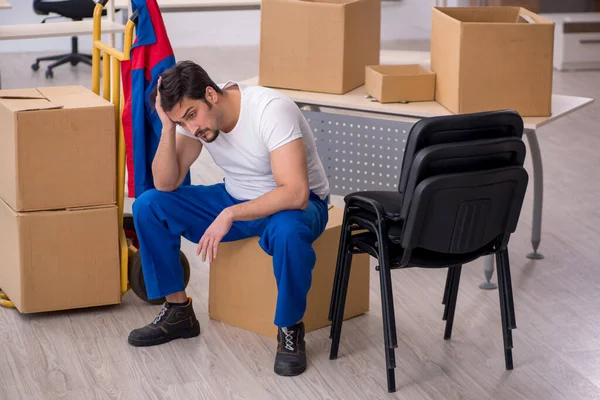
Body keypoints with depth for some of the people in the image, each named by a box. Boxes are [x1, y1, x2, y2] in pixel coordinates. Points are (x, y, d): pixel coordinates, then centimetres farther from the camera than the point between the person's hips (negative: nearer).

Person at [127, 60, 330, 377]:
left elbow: (295, 193, -39)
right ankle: (178, 312, 4)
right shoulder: (193, 116, -12)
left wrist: (230, 214, -39)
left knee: (287, 232, -43)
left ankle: (290, 329, -18)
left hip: (297, 204, -6)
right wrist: (168, 126, -25)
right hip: (236, 198, 6)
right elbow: (166, 184, -11)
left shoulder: (270, 110, -32)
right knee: (148, 206, -9)